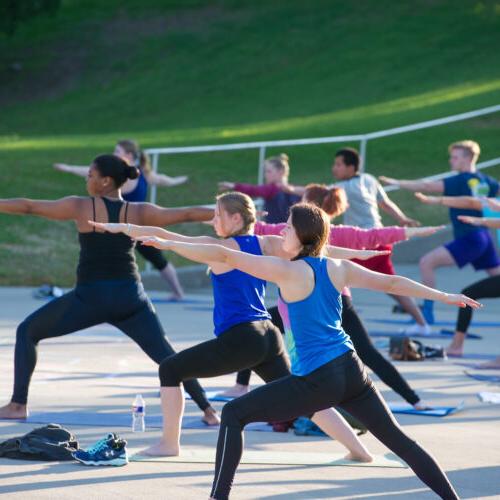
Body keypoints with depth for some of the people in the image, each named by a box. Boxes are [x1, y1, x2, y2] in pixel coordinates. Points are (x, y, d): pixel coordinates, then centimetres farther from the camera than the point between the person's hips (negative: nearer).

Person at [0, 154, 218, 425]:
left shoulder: (80, 207, -1)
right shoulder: (138, 212, 5)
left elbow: (28, 207, 4)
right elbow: (187, 214, 7)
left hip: (91, 297, -3)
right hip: (130, 298, 3)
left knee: (27, 332, 13)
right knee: (166, 355, 12)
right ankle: (208, 410, 4)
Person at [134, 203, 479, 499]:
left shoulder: (288, 271, -10)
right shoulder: (339, 269, 7)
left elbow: (225, 256, -11)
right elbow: (392, 283, 14)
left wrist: (168, 243, -6)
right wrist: (445, 296, 25)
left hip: (316, 381, -6)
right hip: (351, 370, 6)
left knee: (234, 415, 3)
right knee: (399, 440, 17)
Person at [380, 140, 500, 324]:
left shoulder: (460, 181, -13)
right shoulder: (485, 181, 9)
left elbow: (427, 186, -20)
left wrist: (397, 183, -19)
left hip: (468, 239, -9)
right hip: (484, 238, 9)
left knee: (427, 262, -10)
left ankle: (427, 312, -11)